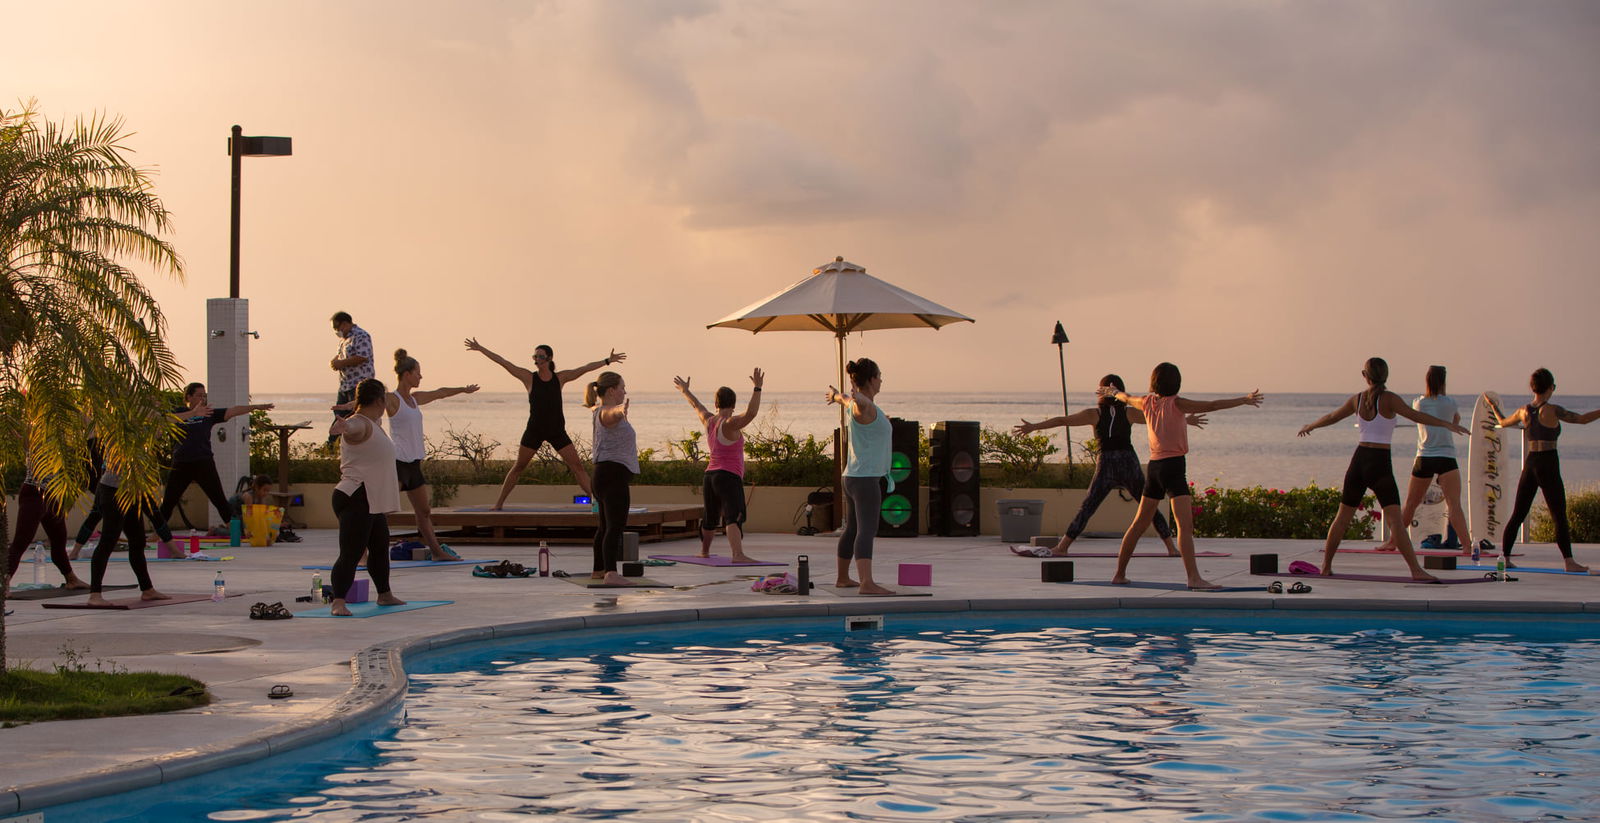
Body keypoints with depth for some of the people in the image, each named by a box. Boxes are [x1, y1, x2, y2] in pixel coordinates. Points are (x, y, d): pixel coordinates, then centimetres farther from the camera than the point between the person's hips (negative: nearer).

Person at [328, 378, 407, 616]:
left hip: (373, 503, 11)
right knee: (351, 553, -17)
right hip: (355, 500, -11)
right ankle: (338, 603, -24)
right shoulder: (358, 424, -14)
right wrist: (340, 427, -66)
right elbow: (350, 428, -41)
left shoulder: (372, 425, 19)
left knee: (380, 547, 24)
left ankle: (385, 595, 39)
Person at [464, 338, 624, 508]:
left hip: (557, 431, 1)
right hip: (534, 430, -1)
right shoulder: (529, 377, -4)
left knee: (577, 466, -3)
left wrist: (607, 361, 5)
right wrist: (480, 349, -5)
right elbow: (503, 362, -4)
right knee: (518, 467, 5)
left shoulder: (560, 378, 2)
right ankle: (499, 503, 13)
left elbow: (585, 368, 6)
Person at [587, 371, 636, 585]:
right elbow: (613, 412, -40)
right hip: (613, 473, -11)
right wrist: (621, 409, -63)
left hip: (607, 473, 11)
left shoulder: (599, 410, 18)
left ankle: (599, 570, 33)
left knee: (606, 525, 22)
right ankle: (611, 573, -33)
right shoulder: (607, 413, -13)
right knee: (615, 525, -21)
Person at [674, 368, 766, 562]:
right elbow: (750, 413, -28)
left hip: (710, 476, 8)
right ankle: (738, 554, -41)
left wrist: (685, 391, 47)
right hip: (729, 478, -8)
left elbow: (696, 405, 29)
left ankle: (704, 550, 44)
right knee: (734, 517, -24)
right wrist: (757, 389, -31)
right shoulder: (730, 423, -12)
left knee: (711, 518, 26)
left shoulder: (709, 421, 11)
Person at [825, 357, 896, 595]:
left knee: (853, 529, 21)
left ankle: (843, 578, 33)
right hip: (865, 478, -11)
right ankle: (867, 582, -31)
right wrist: (852, 397, -53)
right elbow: (857, 402, -38)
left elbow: (845, 399, 40)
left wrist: (836, 395, 55)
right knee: (866, 530, -20)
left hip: (855, 477, 11)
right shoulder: (865, 408, -14)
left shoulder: (856, 403, 16)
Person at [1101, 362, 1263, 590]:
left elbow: (1128, 399, 32)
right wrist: (1244, 400, -18)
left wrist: (1113, 392, 53)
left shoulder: (1147, 402, 10)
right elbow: (1211, 406, -18)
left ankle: (1119, 574, 24)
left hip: (1154, 467, 7)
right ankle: (1194, 578, -27)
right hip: (1173, 466, -7)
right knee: (1185, 524, -16)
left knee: (1140, 523, 17)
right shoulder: (1175, 403, -9)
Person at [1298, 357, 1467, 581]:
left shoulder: (1357, 399, 9)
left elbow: (1331, 417, 24)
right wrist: (1446, 423, -18)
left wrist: (1310, 426, 41)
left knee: (1343, 516, 17)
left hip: (1359, 459, 5)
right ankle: (1416, 570, -21)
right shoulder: (1388, 399, -7)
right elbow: (1415, 415, -18)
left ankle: (1325, 566, 24)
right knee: (1395, 518, -13)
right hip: (1380, 462, -5)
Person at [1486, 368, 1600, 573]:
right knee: (1559, 517, -5)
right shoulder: (1552, 410, -11)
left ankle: (1504, 556, 12)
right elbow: (1583, 419, -10)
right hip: (1548, 466, -5)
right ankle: (1568, 561, -10)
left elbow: (1502, 423, 23)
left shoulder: (1524, 412, 5)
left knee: (1517, 515, 11)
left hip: (1529, 464, 5)